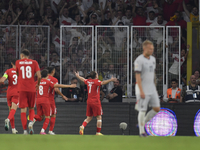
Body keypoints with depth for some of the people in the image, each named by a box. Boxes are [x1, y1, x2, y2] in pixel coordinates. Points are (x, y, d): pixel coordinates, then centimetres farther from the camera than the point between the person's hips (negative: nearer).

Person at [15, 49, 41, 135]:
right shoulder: (34, 62, 4)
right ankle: (31, 122, -12)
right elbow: (39, 76, -4)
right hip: (31, 89, 1)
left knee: (23, 110, -1)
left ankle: (25, 130, -11)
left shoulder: (18, 62, 6)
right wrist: (38, 84, 12)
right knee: (31, 108, 16)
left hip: (22, 89, -1)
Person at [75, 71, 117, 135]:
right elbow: (102, 83, -30)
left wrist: (77, 76, 50)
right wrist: (111, 80, -41)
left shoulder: (88, 81, 9)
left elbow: (82, 79, 29)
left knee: (89, 117, 14)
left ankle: (82, 126, -10)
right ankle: (98, 132, -2)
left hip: (89, 101, 7)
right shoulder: (96, 81, -10)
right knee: (99, 117, 0)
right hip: (96, 102, -7)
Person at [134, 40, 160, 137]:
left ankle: (143, 122, 21)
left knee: (157, 109, 3)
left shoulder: (153, 59, 10)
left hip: (152, 89, 7)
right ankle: (141, 131, 7)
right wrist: (141, 91, -21)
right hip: (143, 89, -7)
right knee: (143, 110, -3)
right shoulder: (139, 60, -14)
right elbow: (137, 77, -17)